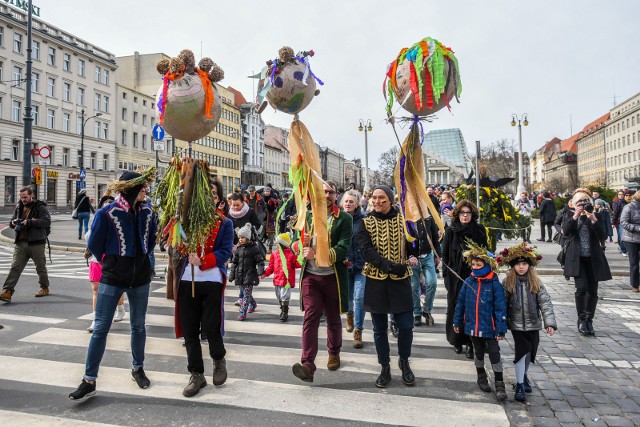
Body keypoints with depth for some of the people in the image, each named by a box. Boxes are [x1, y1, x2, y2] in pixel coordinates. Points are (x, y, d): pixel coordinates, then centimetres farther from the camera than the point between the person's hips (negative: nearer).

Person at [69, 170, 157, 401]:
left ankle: (138, 368, 32)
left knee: (138, 326, 14)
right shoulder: (107, 214, -14)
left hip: (140, 278, 4)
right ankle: (89, 380, 10)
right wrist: (110, 262, 9)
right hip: (112, 279, -3)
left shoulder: (148, 213, -2)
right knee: (101, 328, 0)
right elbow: (94, 245, -1)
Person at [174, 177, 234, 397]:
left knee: (210, 328, -3)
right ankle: (196, 375, 22)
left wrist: (202, 261, -20)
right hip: (187, 280, 3)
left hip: (212, 281, -3)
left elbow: (225, 252, -7)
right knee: (189, 331, 7)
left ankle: (219, 360, 28)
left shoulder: (224, 223, 2)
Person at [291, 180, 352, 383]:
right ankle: (308, 365, -10)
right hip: (310, 275, 1)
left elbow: (343, 249, -15)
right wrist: (302, 243, -16)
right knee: (310, 317, -8)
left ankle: (334, 353, 36)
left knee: (333, 318, 14)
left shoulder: (344, 219, -4)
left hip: (332, 276, -1)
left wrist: (317, 254, -27)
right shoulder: (307, 216, 6)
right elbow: (295, 245, 8)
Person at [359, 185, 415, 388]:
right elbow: (366, 251, -11)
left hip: (400, 280, 0)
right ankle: (385, 368, 26)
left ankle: (404, 361, 28)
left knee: (405, 325, 1)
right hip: (376, 280, 0)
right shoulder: (366, 222, 1)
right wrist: (388, 265, -22)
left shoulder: (402, 219, 2)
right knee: (380, 328, 9)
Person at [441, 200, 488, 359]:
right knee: (456, 308, 6)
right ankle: (457, 341, 20)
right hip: (456, 276, 0)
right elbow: (444, 254, 3)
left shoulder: (479, 231, 2)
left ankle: (470, 343, 8)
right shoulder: (451, 231, 0)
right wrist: (446, 274, -2)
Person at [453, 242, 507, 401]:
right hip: (473, 327, 4)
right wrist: (457, 322, 8)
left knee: (495, 355, 4)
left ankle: (500, 385, 16)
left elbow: (500, 307, -12)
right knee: (479, 353, 20)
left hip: (489, 328, -4)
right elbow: (460, 303, 5)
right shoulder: (468, 282, -3)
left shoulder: (494, 284, -13)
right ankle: (482, 378, 39)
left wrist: (501, 329, -13)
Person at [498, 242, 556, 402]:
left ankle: (524, 376, 39)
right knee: (522, 352, -5)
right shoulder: (508, 282, -6)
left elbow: (545, 302, -5)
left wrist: (550, 323, -12)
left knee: (530, 353, 14)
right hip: (516, 324, -2)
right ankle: (520, 385, 7)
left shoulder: (536, 282, -3)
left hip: (533, 324, 2)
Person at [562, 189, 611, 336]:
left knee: (592, 291, 5)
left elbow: (602, 236, -7)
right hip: (577, 258, -2)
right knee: (581, 288, -15)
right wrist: (575, 217, -22)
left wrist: (594, 220, -19)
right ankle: (581, 319, 3)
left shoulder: (597, 216, 5)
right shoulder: (569, 215, 4)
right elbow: (565, 232, -13)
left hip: (593, 259, 2)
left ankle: (589, 320, 21)